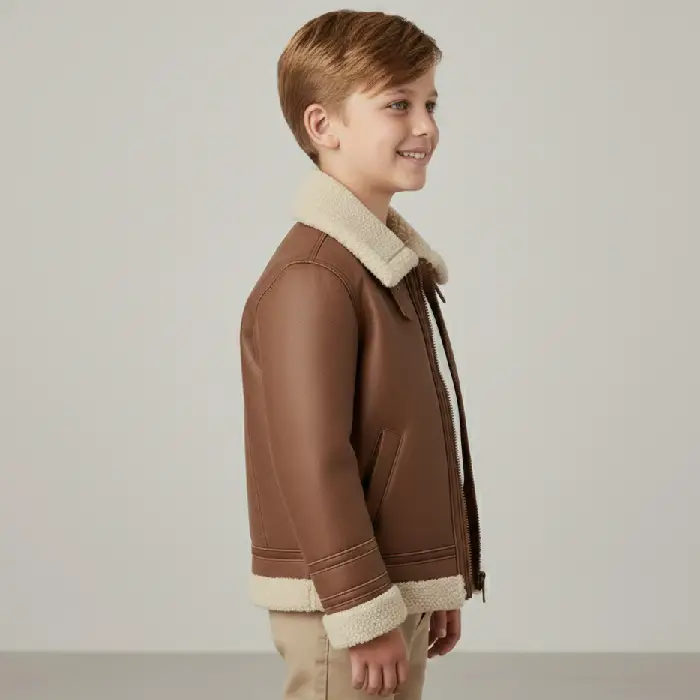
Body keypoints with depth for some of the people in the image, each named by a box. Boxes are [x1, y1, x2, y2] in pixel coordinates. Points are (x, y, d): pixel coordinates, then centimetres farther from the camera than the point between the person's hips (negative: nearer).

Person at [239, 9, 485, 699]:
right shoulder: (311, 279, -20)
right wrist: (364, 614, -20)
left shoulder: (399, 265, 11)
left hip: (402, 587, 9)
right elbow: (314, 463, -22)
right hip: (343, 601, -9)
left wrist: (439, 585, 18)